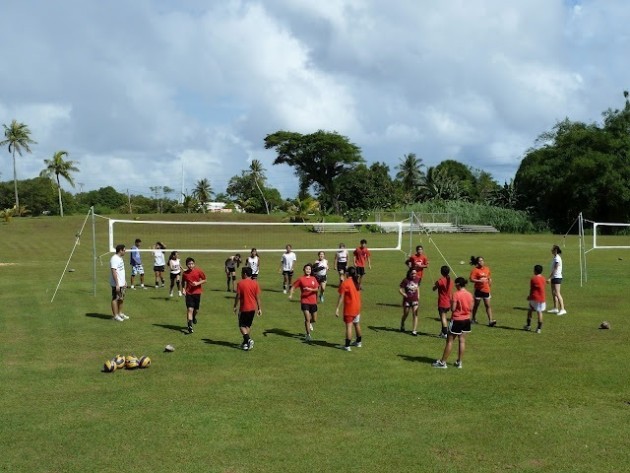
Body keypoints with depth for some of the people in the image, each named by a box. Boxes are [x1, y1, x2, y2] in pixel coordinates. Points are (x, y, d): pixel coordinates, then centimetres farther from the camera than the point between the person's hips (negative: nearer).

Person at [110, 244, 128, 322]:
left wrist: (125, 281, 21)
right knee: (115, 299, -1)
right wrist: (117, 284, -24)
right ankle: (115, 316, 4)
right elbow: (114, 271, -23)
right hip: (116, 284, -10)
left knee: (121, 298, 17)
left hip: (122, 283, 10)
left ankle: (120, 313, 28)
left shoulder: (120, 258, 13)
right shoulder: (114, 259, -18)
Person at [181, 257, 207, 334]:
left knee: (196, 310, 10)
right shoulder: (185, 273, 0)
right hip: (189, 293, -1)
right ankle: (190, 327, -11)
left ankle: (194, 317, 46)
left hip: (197, 293, 1)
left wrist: (198, 283, -13)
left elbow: (204, 280, 3)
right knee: (190, 309, -11)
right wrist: (183, 289, 1)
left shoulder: (198, 271, -4)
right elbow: (183, 282, 16)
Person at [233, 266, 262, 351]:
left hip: (244, 308, -4)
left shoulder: (240, 283, -10)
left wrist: (235, 306, 2)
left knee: (242, 325, 5)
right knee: (248, 325, 16)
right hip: (253, 308, 4)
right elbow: (258, 297, 0)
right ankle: (245, 343, 18)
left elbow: (238, 296, -9)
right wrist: (259, 308, 7)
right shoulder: (255, 283, 0)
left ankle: (248, 339, -17)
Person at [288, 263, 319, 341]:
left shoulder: (313, 278, 5)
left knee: (314, 319, 11)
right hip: (304, 301, -3)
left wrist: (311, 289, -22)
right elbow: (293, 287, -2)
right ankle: (308, 335, 2)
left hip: (313, 301, 3)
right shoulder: (301, 279, -3)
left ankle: (309, 323, 47)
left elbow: (317, 289, -3)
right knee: (307, 318, -12)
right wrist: (290, 294, -18)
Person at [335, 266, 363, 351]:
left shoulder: (345, 283, -15)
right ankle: (358, 342, 35)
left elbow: (341, 297, -16)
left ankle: (347, 346, -7)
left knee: (349, 326, -7)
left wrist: (337, 309, -14)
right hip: (357, 307, 7)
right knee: (357, 324, 20)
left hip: (349, 308, -7)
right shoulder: (356, 282, 6)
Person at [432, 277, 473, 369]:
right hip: (466, 320, 6)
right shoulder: (469, 295, 4)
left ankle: (442, 362, 3)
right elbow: (470, 308, 10)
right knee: (462, 341, 10)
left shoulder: (456, 294, -16)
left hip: (457, 320, -6)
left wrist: (451, 302, 1)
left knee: (450, 341, -1)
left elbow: (453, 309, -16)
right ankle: (459, 362, 13)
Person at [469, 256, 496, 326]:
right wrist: (479, 281, -25)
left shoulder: (487, 269, 8)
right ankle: (474, 319, 25)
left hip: (486, 289, 4)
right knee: (476, 305, 9)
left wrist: (490, 280, 6)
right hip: (479, 290, -4)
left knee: (488, 305, 1)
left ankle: (490, 321, -1)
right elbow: (471, 279, -17)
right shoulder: (475, 270, -9)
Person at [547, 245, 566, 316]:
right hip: (554, 277, 10)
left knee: (557, 294, -11)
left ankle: (562, 309, -12)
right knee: (553, 293, 13)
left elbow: (555, 270, -20)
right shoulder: (555, 258, 13)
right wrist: (551, 277, 19)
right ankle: (555, 308, 20)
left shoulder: (557, 258, -16)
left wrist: (549, 278, -20)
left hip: (557, 277, -10)